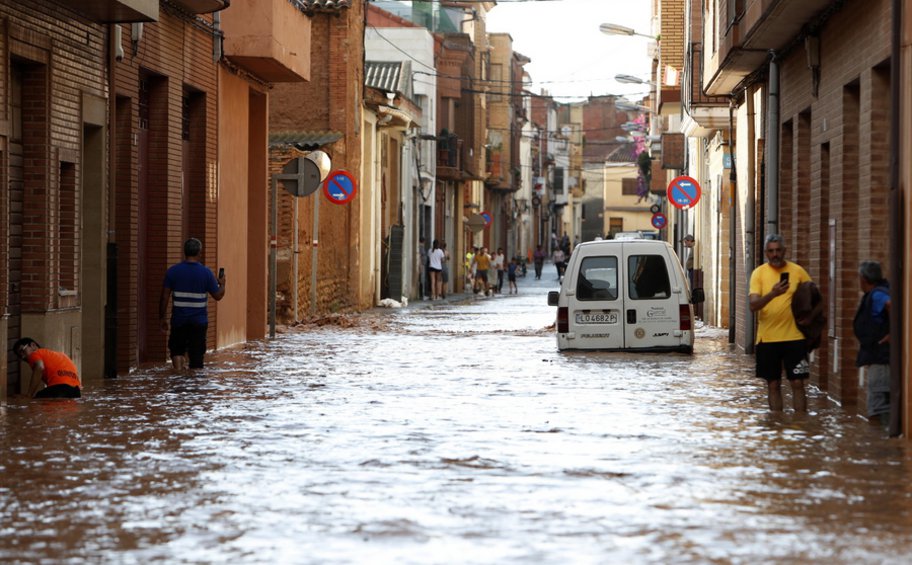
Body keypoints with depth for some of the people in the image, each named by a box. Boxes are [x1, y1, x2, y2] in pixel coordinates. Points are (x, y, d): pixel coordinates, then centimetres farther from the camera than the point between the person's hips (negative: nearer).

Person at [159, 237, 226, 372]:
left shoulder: (173, 271, -4)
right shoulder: (206, 272, -7)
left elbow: (164, 297, -4)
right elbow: (218, 295, -1)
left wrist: (162, 318, 4)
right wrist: (222, 284, 20)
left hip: (178, 320, 1)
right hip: (199, 321, -1)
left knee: (177, 350, 15)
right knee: (196, 354, 7)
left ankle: (178, 370, -6)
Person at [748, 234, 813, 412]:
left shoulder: (797, 271, 1)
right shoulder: (759, 273, -1)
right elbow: (753, 305, -13)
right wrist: (772, 294, -29)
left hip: (794, 337, 0)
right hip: (767, 338, 0)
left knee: (798, 383, -2)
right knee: (773, 384, 7)